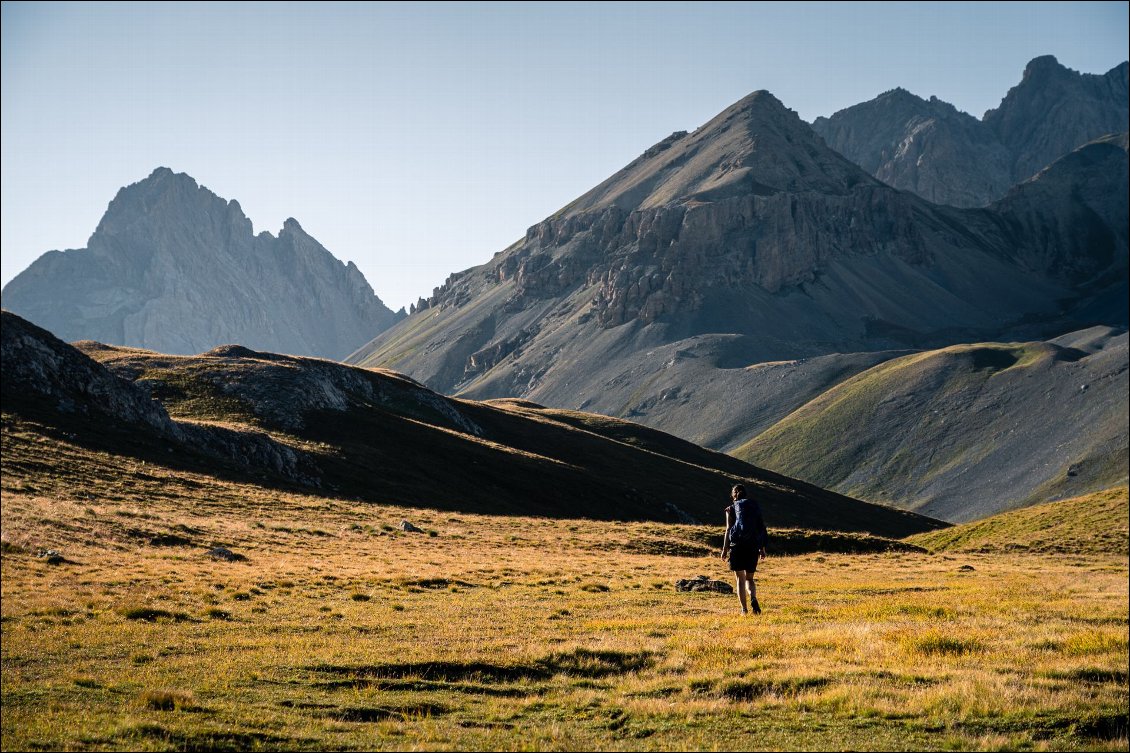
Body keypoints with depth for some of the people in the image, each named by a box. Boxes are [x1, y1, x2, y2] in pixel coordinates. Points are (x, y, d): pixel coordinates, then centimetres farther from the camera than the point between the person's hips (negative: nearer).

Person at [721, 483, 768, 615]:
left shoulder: (731, 509, 1)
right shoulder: (755, 508, 10)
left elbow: (728, 530, -6)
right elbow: (762, 529, 8)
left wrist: (725, 549, -4)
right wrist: (762, 549, 13)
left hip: (737, 545, -3)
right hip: (753, 547, 3)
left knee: (740, 579, 7)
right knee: (749, 578, 13)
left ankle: (744, 608, -1)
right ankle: (753, 598, -16)